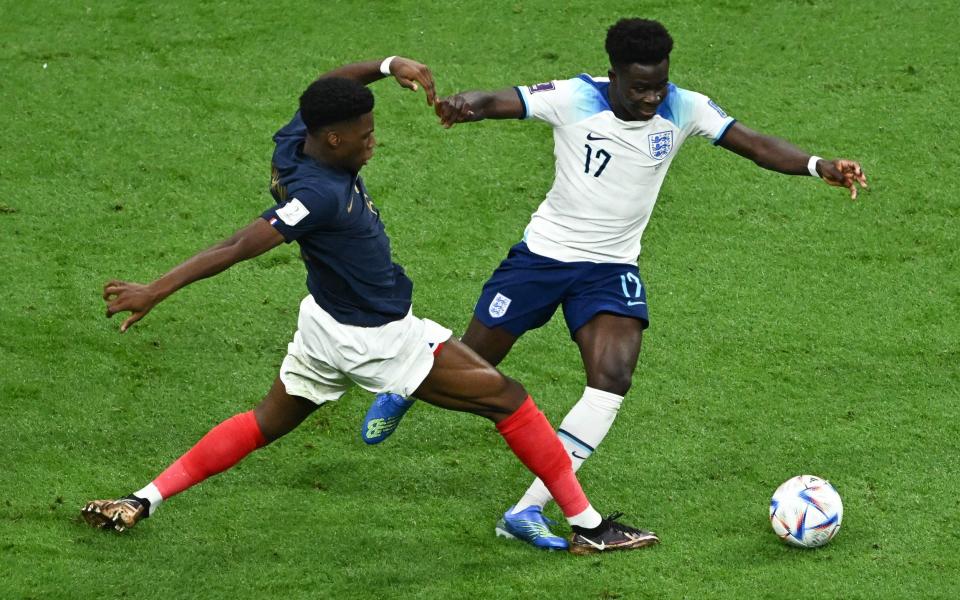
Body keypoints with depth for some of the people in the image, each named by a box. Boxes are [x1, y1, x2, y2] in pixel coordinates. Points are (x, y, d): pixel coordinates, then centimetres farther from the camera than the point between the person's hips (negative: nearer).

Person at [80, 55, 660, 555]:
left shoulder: (296, 140, -9)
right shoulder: (320, 193, -34)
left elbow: (333, 84, 11)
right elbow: (238, 248, -37)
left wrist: (389, 65, -6)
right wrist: (155, 292, -38)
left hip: (327, 325, 9)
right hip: (378, 342, -9)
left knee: (267, 422, 23)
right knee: (508, 399, 1)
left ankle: (143, 501, 15)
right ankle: (589, 526, 7)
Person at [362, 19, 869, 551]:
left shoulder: (684, 109, -11)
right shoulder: (574, 99, -20)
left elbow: (754, 144, -15)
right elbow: (498, 102, -26)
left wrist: (819, 166, -32)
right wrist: (464, 105, -51)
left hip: (612, 269, 2)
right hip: (543, 255, -2)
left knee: (613, 378, -20)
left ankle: (527, 512, -16)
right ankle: (402, 392, 48)